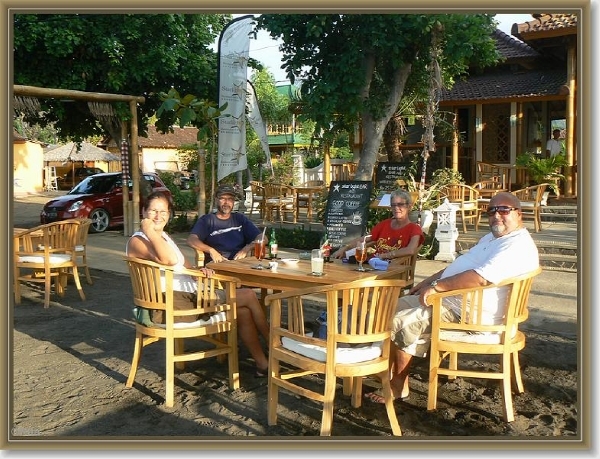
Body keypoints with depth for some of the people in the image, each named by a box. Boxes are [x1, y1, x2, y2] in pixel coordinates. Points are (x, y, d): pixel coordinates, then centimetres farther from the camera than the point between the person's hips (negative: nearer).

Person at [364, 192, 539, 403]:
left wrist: (436, 286, -24)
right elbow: (460, 265, 24)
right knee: (396, 307, 7)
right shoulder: (493, 237, 17)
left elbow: (480, 278, -32)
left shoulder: (518, 247, -19)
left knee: (401, 322, -16)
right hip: (448, 298, 11)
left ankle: (399, 387, 0)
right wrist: (428, 281, 15)